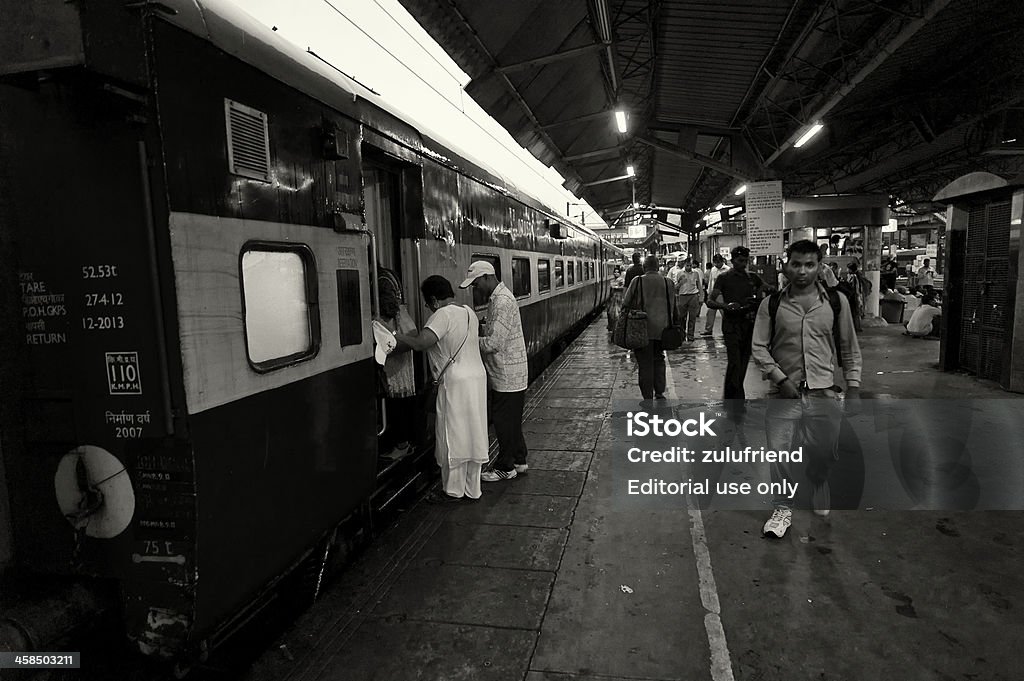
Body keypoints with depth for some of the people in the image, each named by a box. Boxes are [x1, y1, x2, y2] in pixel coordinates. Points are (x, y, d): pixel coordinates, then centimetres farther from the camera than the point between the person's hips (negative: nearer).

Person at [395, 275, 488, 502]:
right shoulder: (469, 311, 12)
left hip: (456, 382, -8)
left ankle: (453, 490, 15)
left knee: (453, 436, 4)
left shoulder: (443, 315, -15)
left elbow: (421, 343, -25)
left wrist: (397, 336, -10)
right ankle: (473, 489, 23)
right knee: (473, 434, 14)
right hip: (477, 376, 9)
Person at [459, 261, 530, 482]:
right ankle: (519, 461, 32)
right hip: (505, 374, 10)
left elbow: (494, 343, -26)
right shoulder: (497, 298, 11)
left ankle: (505, 468, 16)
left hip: (507, 377, -10)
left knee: (504, 422, 3)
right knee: (512, 420, 19)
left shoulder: (502, 302, -22)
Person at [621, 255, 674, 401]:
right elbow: (671, 306, 7)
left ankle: (647, 397, 6)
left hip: (643, 329, -3)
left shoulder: (638, 281, -7)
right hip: (661, 328, 3)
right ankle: (659, 393, 21)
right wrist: (669, 325, 16)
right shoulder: (667, 282, 2)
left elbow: (626, 304, -4)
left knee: (645, 363, 3)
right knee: (659, 359, 19)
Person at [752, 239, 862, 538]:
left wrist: (853, 387, 5)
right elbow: (759, 348, 0)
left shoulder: (836, 301, 2)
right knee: (781, 454, -2)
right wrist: (780, 379, -10)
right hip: (784, 393, -1)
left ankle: (820, 498, 40)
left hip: (824, 394, 1)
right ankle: (783, 509, 17)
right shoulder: (771, 304, -1)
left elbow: (850, 348, 8)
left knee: (824, 452, 10)